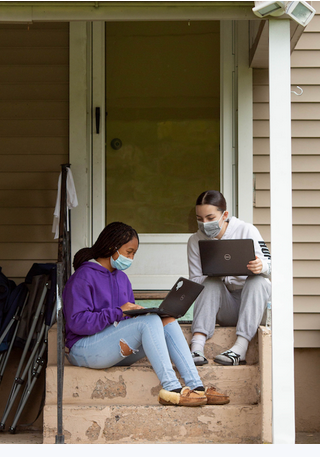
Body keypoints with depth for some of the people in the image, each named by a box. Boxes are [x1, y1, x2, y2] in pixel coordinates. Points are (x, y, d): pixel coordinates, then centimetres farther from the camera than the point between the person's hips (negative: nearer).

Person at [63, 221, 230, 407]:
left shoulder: (121, 278, 18)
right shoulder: (83, 278, -8)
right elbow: (76, 322, -18)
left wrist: (137, 311, -6)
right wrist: (118, 312, -23)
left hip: (119, 349, 8)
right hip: (85, 350, -8)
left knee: (168, 321, -13)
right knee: (150, 321, -27)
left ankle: (196, 386, -24)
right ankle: (171, 389, -34)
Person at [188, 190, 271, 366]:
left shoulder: (247, 231, -7)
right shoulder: (195, 241, -1)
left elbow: (270, 266, -10)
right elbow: (194, 283, -1)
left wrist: (261, 267, -36)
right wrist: (217, 276, -23)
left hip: (253, 303, -1)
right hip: (224, 310, 2)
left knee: (258, 281, -31)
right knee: (211, 283, -27)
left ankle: (240, 348, -43)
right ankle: (197, 346, -42)